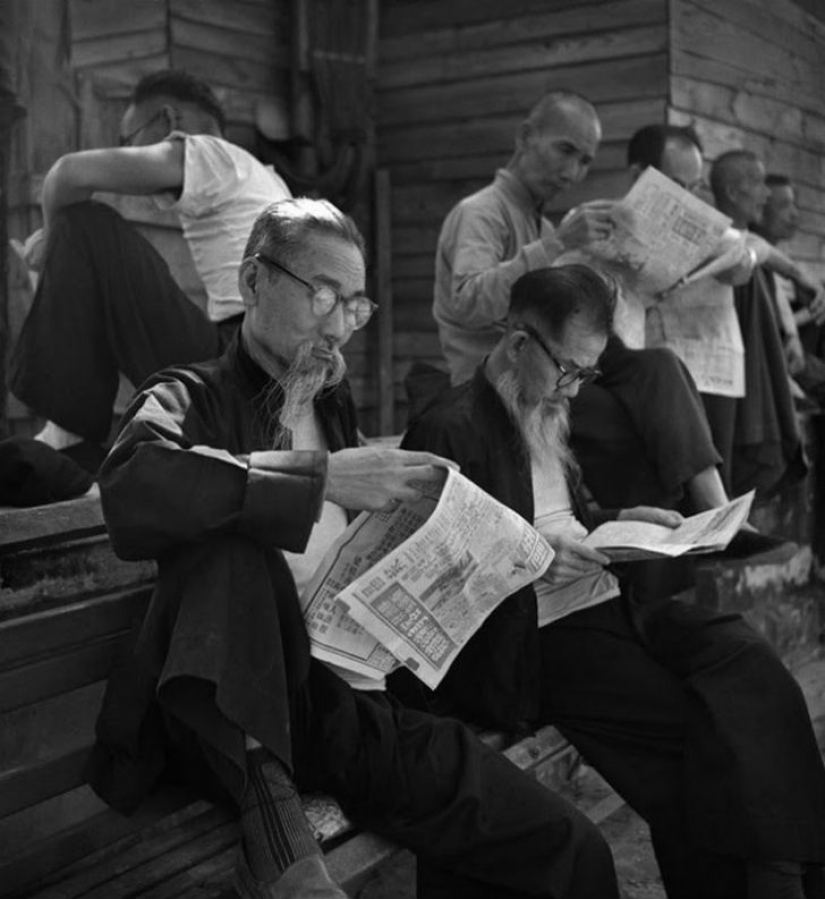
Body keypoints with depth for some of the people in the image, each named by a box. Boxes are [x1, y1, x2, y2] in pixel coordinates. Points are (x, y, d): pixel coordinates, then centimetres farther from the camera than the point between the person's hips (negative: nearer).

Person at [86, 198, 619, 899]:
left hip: (362, 697, 4)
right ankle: (270, 814, -29)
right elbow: (131, 492, -20)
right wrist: (322, 477, -21)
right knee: (227, 535, -31)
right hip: (247, 704, -4)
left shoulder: (335, 411, 23)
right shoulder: (192, 398, 5)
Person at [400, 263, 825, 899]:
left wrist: (620, 521, 11)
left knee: (750, 664, -14)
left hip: (606, 602, 8)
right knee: (691, 721, -22)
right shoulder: (449, 428, -10)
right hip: (537, 635, -8)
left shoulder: (546, 413, 18)